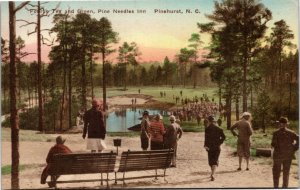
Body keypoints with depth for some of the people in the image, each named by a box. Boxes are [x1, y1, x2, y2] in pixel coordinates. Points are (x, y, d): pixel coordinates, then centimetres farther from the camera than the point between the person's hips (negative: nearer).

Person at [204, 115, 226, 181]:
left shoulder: (207, 128, -8)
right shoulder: (218, 129, -1)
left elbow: (206, 138, -17)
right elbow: (223, 137, 0)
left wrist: (205, 145, -14)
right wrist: (219, 143, 10)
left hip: (210, 147, -1)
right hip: (217, 147, 1)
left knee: (210, 160, 17)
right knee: (215, 161, 3)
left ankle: (212, 173, 33)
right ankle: (212, 174, -18)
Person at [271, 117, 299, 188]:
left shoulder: (276, 133, -12)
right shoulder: (291, 133, -1)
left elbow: (274, 144, -18)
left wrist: (272, 145, 3)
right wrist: (294, 148, -3)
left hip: (278, 155, -3)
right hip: (288, 155, 3)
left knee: (276, 172, 10)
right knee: (286, 172, 16)